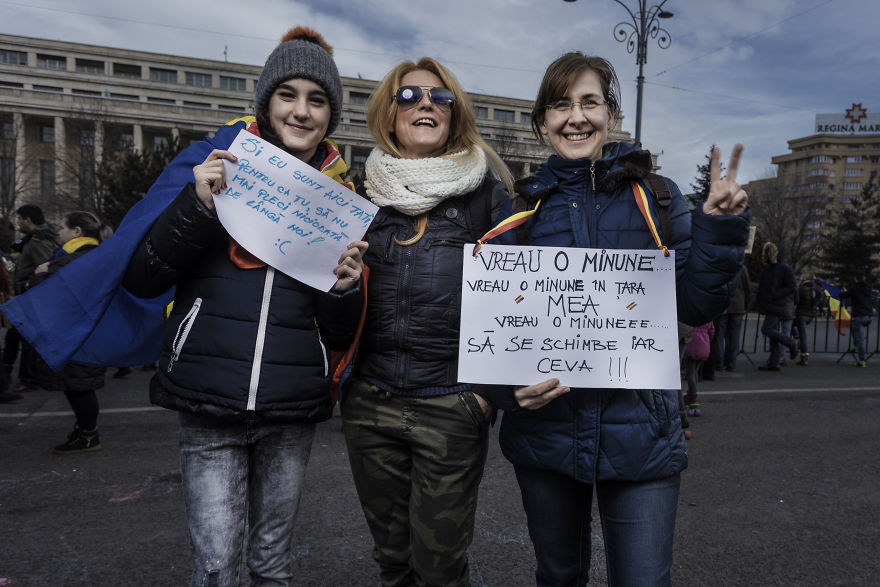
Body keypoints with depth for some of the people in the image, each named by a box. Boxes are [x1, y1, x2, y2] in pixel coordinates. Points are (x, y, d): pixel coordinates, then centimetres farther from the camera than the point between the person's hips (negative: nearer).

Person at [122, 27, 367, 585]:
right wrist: (199, 205, -15)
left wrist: (346, 288, -14)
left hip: (293, 412, 2)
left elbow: (340, 335, 8)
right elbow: (143, 279, -2)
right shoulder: (217, 170, 3)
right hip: (209, 406, -1)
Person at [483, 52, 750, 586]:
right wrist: (509, 385, -12)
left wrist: (720, 231, -13)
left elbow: (696, 307, 1)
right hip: (545, 429, 2)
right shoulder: (521, 208, 3)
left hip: (639, 433, -1)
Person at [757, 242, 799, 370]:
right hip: (771, 307, 8)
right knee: (773, 332, 8)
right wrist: (761, 304, 10)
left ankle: (792, 343, 2)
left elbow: (793, 287, -14)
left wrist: (776, 295, -20)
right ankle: (774, 362, 10)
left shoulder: (785, 269, -9)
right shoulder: (766, 269, 15)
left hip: (779, 306, -8)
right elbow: (762, 287, 24)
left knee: (766, 329, -14)